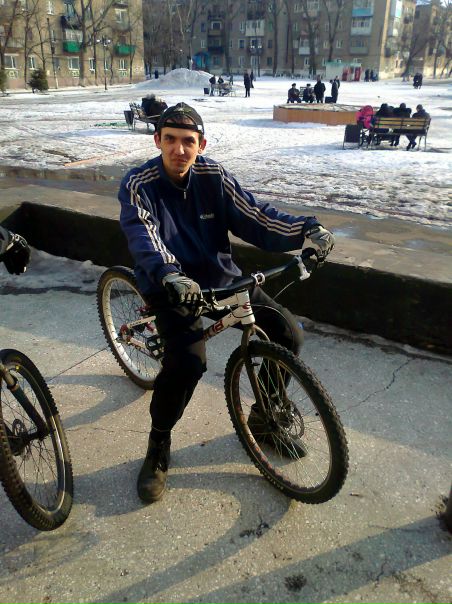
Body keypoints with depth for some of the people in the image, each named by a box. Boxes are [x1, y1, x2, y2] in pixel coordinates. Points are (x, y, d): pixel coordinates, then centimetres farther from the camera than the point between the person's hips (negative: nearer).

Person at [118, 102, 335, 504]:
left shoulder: (213, 177, -3)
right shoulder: (138, 185, -12)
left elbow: (255, 216, -8)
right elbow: (143, 238, -29)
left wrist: (307, 229, -24)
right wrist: (169, 276, -50)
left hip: (221, 277, 4)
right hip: (170, 286, -4)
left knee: (289, 334, -7)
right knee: (187, 362, -30)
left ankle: (263, 418, 18)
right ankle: (158, 447, 0)